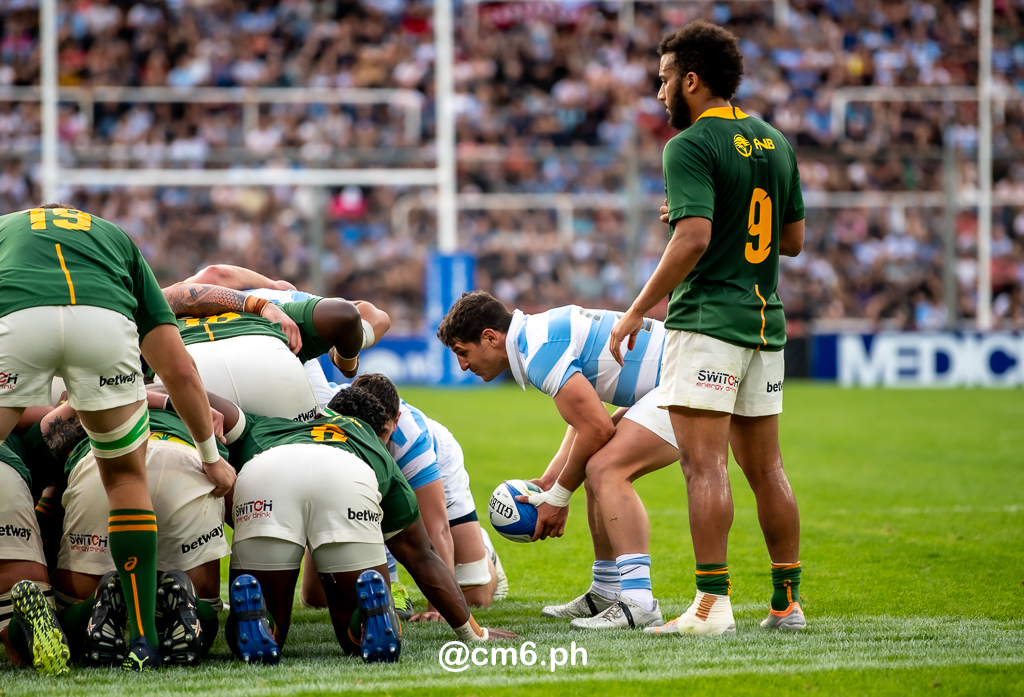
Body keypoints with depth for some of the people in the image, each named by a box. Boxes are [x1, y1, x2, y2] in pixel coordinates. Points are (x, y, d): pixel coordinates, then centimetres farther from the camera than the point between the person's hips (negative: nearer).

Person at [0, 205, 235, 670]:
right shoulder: (116, 238, 41)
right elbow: (178, 370, 31)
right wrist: (212, 458, 40)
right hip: (105, 320, 1)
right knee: (126, 476, 23)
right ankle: (143, 640, 16)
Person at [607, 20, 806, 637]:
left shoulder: (691, 146, -11)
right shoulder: (775, 143, 14)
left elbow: (693, 239, -22)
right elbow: (793, 239, 19)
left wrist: (637, 310, -15)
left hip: (707, 318, -8)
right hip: (766, 320, 8)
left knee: (704, 464, -10)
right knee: (766, 467, 12)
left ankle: (713, 603, -15)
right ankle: (788, 601, 15)